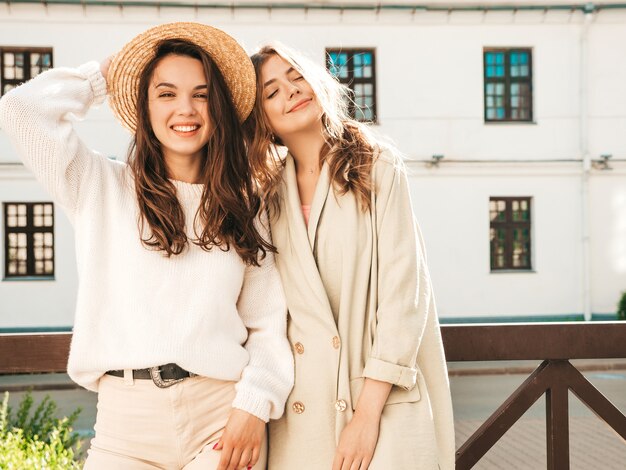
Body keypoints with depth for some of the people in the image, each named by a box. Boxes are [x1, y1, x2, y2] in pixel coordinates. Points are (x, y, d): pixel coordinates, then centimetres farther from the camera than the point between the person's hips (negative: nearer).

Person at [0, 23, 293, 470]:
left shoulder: (244, 210, 11)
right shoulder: (102, 187, 9)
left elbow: (268, 324, 6)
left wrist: (255, 404, -8)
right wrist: (105, 75, 12)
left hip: (223, 416, 1)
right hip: (125, 416, 0)